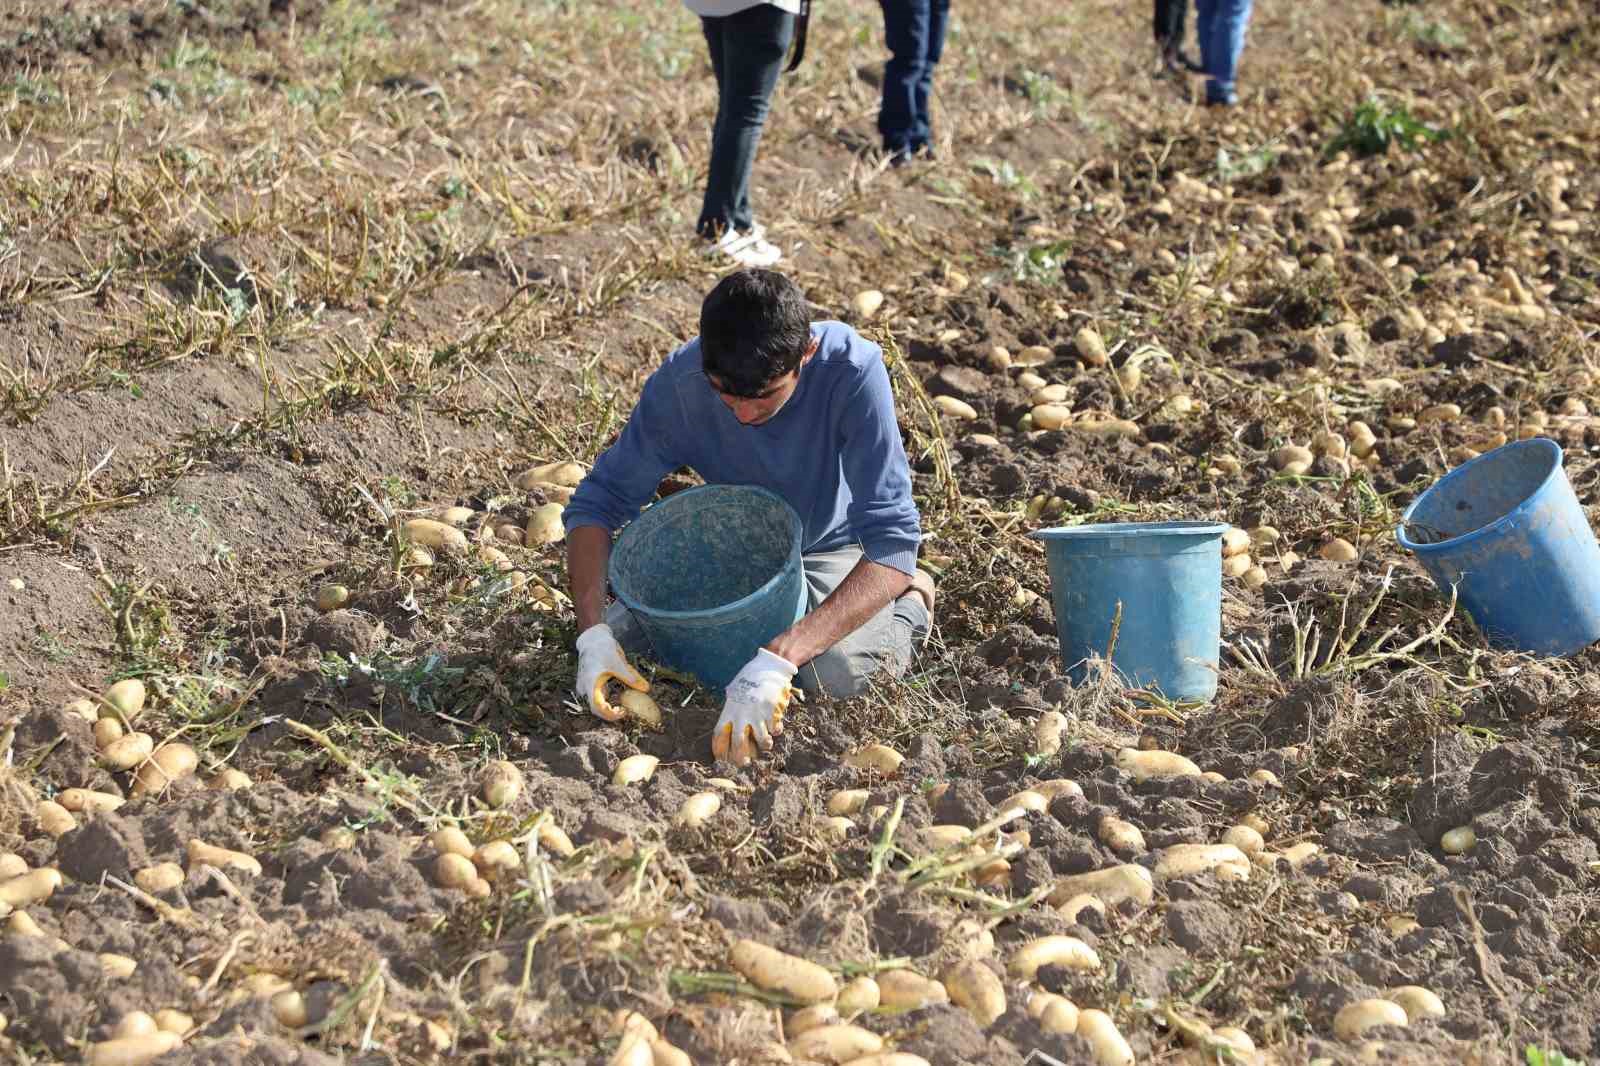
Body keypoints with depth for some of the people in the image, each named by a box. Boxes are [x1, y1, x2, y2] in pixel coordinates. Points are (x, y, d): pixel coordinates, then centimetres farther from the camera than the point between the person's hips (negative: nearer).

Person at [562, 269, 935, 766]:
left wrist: (780, 658, -49)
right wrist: (593, 632, -33)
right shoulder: (679, 381, -25)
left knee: (835, 669, -32)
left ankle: (908, 601, 4)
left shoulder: (852, 370, -34)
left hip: (830, 548, -3)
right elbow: (598, 501, -15)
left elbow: (891, 541, -38)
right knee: (615, 634, -16)